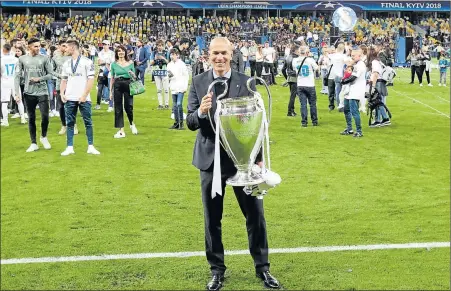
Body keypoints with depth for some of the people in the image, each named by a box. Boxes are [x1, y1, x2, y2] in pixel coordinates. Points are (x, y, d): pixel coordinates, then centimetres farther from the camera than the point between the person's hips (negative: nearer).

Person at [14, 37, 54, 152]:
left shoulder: (44, 58, 0)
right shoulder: (22, 59, 3)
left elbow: (50, 74, 3)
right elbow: (17, 76, 3)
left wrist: (39, 79, -13)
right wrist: (17, 93, -4)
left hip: (42, 92, -1)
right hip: (29, 93, 1)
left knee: (45, 116, -6)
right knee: (31, 118, 7)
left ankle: (44, 137, 21)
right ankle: (34, 143, 16)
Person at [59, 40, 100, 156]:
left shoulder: (87, 62, -4)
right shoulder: (66, 63, 13)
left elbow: (91, 80, -8)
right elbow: (64, 80, 17)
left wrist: (84, 95, -14)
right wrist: (62, 93, 2)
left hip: (83, 98, -4)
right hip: (70, 98, 5)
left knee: (88, 122, 0)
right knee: (70, 123, 5)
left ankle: (90, 147, 6)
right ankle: (69, 147, 9)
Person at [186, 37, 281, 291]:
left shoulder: (246, 82, -1)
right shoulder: (199, 83, 0)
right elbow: (190, 123, -2)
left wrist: (259, 157, -1)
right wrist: (201, 112, -25)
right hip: (211, 159, 0)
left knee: (256, 214, 6)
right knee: (212, 219, 10)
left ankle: (263, 268, 23)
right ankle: (217, 270, 25)